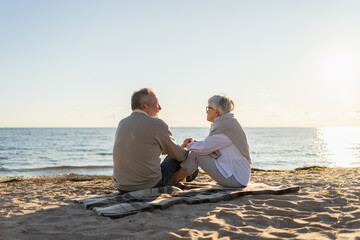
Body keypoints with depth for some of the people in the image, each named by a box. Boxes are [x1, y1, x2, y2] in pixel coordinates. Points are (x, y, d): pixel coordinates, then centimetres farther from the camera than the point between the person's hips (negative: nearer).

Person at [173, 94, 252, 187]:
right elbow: (209, 146, 16)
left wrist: (190, 144, 0)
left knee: (196, 154, -9)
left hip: (235, 179, -10)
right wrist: (194, 142, 1)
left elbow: (204, 148, -20)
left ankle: (171, 179, 8)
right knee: (197, 150, 14)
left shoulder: (226, 127, -20)